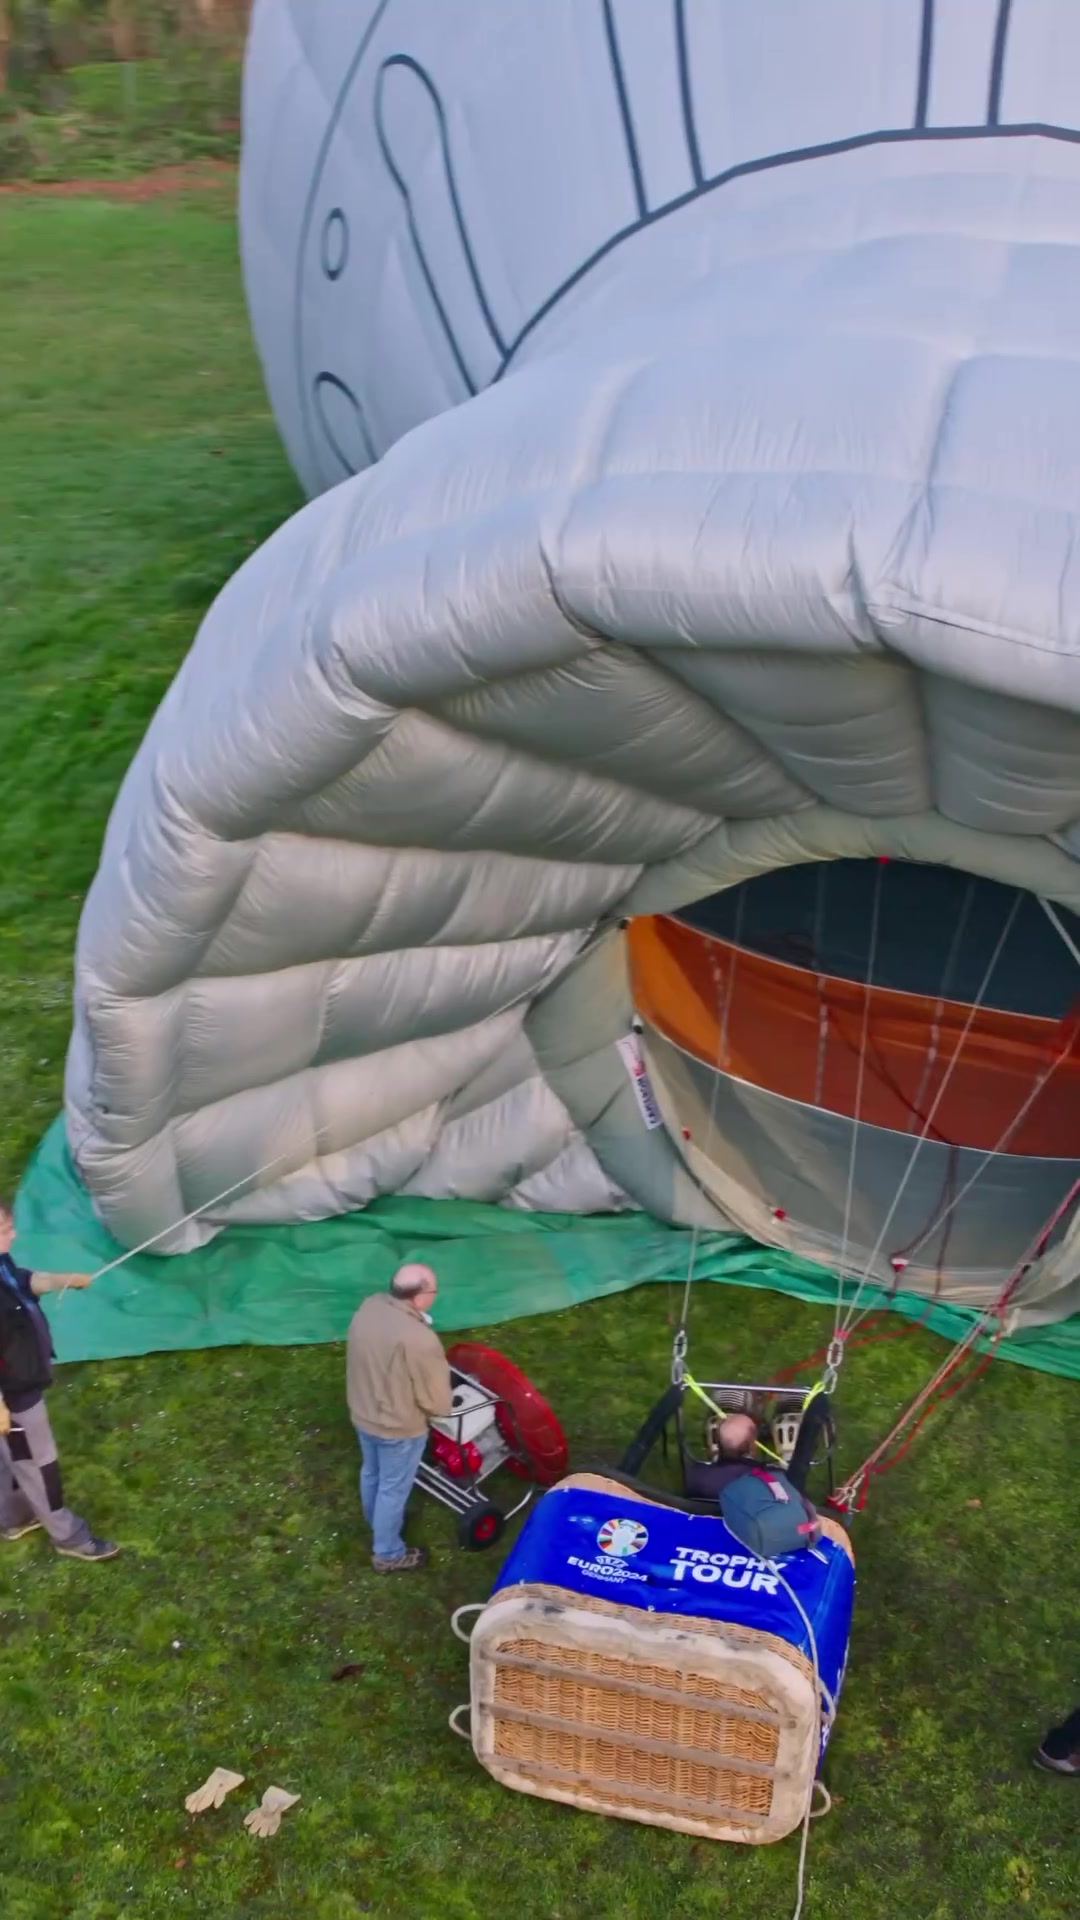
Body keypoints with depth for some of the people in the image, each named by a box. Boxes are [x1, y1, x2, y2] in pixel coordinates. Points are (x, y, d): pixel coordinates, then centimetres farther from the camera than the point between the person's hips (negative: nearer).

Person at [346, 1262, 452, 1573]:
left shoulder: (369, 1307, -13)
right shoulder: (419, 1339, -35)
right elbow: (437, 1400, -23)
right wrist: (441, 1409, -1)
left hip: (362, 1412, 7)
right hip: (398, 1427, -7)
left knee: (372, 1472, 29)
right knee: (393, 1488, 15)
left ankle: (377, 1523, 55)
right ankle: (388, 1555, 35)